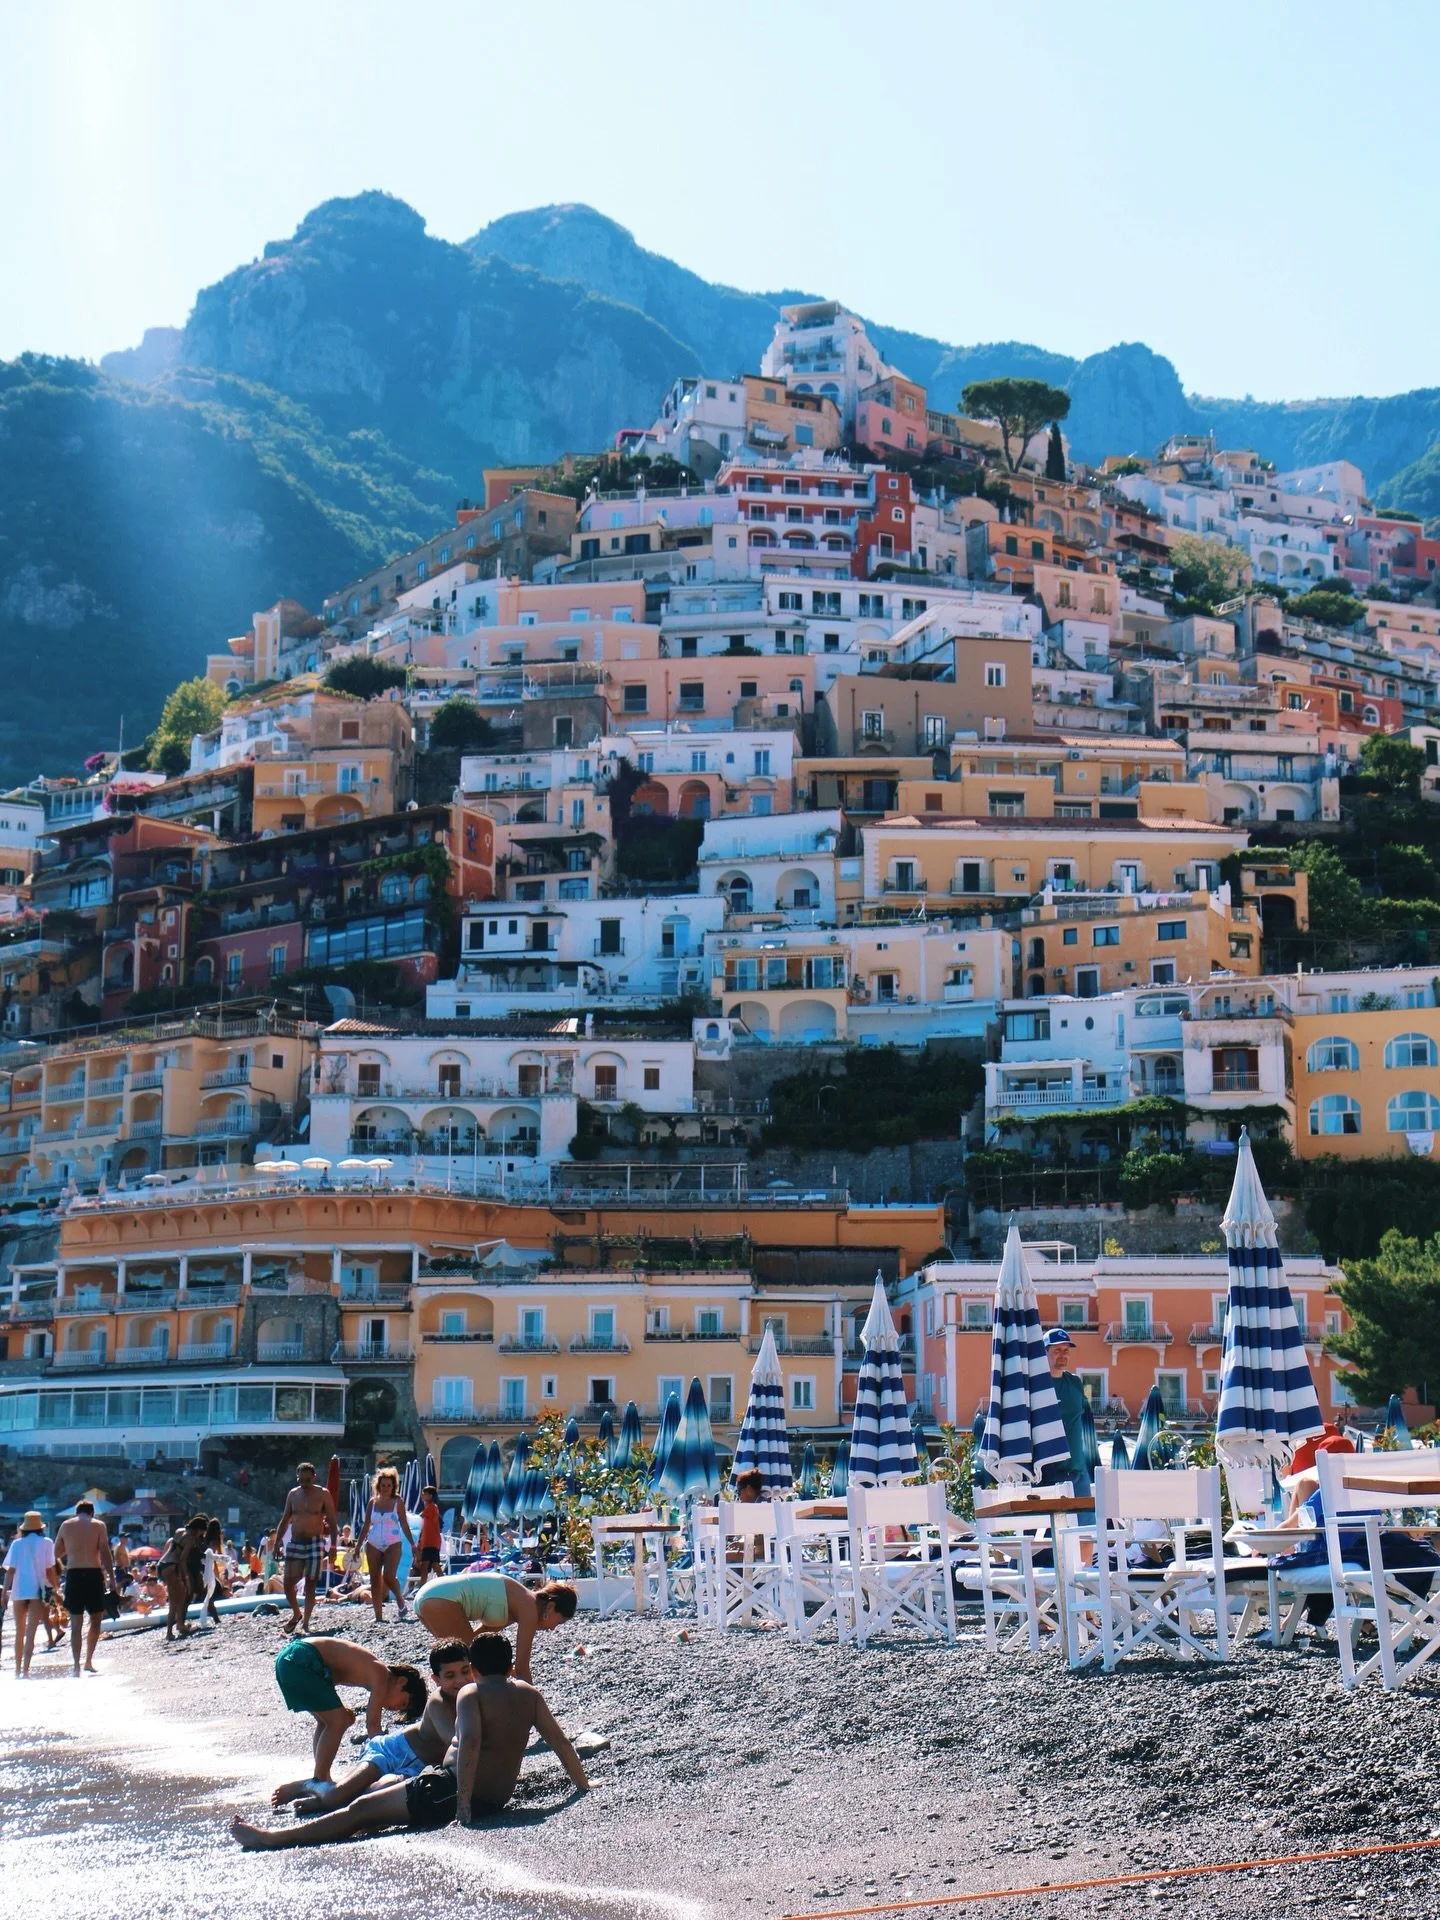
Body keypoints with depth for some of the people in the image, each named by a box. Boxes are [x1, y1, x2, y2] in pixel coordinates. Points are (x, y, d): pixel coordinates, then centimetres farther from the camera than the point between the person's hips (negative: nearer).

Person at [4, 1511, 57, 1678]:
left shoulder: (17, 1544, 3)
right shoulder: (46, 1543, 0)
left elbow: (10, 1570, 0)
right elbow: (50, 1570, -1)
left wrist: (5, 1591, 3)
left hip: (19, 1590, 2)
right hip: (38, 1590, -2)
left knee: (20, 1632, 15)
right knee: (31, 1632, -7)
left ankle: (18, 1670, 22)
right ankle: (25, 1670, -19)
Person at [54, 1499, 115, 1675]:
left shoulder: (66, 1525, 9)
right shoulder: (98, 1525, 3)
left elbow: (56, 1553, 13)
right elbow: (105, 1553, -4)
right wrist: (111, 1576, -2)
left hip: (73, 1575, 2)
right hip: (93, 1573, -2)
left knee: (76, 1623, 5)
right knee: (95, 1619, 13)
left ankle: (76, 1665, 1)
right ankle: (89, 1661, 11)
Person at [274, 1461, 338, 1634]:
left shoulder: (323, 1495, -2)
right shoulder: (293, 1494, 9)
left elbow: (332, 1522, -3)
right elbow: (284, 1521, 16)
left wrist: (333, 1546, -11)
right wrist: (276, 1543, 9)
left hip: (315, 1543, -4)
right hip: (295, 1543, 4)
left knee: (310, 1584, -4)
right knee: (288, 1582, -1)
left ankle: (305, 1622, 1)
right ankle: (296, 1614, 21)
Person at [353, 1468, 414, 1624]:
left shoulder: (397, 1502, 1)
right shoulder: (373, 1502, 7)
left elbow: (404, 1524, 4)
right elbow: (366, 1526, 11)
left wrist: (412, 1544, -1)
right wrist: (358, 1546, 7)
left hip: (392, 1545, -3)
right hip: (373, 1545, 3)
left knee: (388, 1577, -18)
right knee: (375, 1580, 1)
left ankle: (400, 1599, 11)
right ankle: (378, 1616, 5)